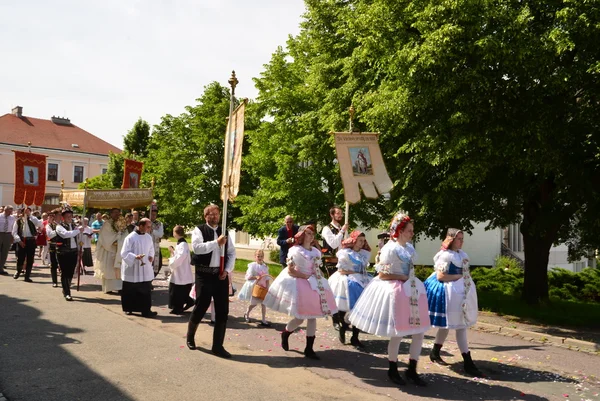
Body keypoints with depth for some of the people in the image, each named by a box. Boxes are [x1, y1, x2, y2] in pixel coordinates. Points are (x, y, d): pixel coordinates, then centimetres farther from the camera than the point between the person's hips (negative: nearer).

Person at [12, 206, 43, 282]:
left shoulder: (32, 219, 5)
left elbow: (40, 225, -16)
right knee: (20, 258, 5)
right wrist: (19, 240, -10)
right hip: (21, 241, 0)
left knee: (30, 259, 2)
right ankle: (18, 272, 34)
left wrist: (30, 215, -14)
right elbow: (14, 232, 3)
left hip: (31, 241, 0)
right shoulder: (18, 220, 5)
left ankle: (27, 276, 12)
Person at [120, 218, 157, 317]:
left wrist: (151, 256, -1)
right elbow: (124, 253, -13)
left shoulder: (148, 237, 5)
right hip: (132, 269, -4)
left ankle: (146, 310, 4)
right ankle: (128, 309, 25)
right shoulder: (130, 237, -13)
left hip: (145, 269, 5)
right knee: (130, 291, 8)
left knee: (146, 290, 0)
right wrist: (135, 257, -27)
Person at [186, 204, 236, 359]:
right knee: (201, 307, 4)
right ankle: (190, 337, 32)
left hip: (221, 274, 4)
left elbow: (232, 253, 10)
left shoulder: (224, 232, 11)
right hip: (204, 274, -4)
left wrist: (227, 270, -3)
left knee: (223, 311, 3)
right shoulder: (199, 230, -3)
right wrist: (216, 242, -22)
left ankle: (218, 346, 14)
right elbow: (197, 247, -20)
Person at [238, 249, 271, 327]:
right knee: (254, 303, 7)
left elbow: (267, 279, 4)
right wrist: (256, 277, -27)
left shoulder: (265, 267, 3)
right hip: (254, 287, -4)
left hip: (263, 287, 4)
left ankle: (263, 320, 9)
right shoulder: (252, 266, -11)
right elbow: (248, 277, -14)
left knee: (263, 303, 2)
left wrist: (267, 288, -5)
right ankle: (246, 314, 35)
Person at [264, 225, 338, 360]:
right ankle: (285, 333, 29)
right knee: (300, 317, -3)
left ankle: (309, 348, 10)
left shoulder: (316, 251, 8)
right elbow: (290, 271, -14)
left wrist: (319, 279, 1)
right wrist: (305, 276, -17)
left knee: (312, 316, 3)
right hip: (299, 283, -6)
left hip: (314, 285, 6)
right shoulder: (295, 250, -10)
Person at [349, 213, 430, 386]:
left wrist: (410, 279, 5)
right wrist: (403, 278, -15)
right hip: (395, 291, -8)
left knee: (419, 331, 6)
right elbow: (382, 274, -16)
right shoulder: (390, 249, -14)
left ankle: (412, 370, 20)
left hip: (412, 290, 8)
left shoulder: (410, 247, 9)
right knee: (397, 334, 3)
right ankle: (392, 370, 23)